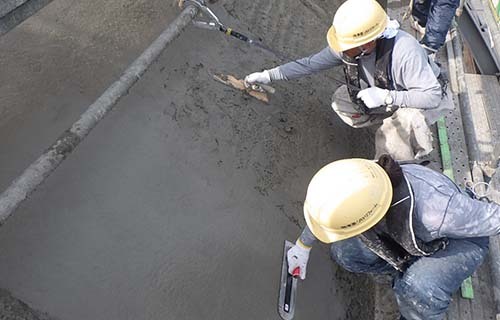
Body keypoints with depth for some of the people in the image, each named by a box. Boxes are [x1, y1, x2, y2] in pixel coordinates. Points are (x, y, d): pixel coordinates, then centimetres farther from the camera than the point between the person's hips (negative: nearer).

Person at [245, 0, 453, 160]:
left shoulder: (404, 52, -38)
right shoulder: (348, 46, -21)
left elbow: (433, 96, -33)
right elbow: (310, 64, -14)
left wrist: (385, 97, -41)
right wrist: (269, 75, -18)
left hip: (424, 102, -5)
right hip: (384, 101, 6)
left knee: (405, 120, -38)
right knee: (341, 100, -11)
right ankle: (392, 130, 2)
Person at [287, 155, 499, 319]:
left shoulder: (439, 211, -46)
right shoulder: (362, 183, -29)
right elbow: (327, 213, -7)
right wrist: (303, 246, 5)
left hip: (460, 241, -4)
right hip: (411, 235, 5)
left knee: (419, 291, -33)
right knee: (343, 252, -9)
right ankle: (411, 273, 11)